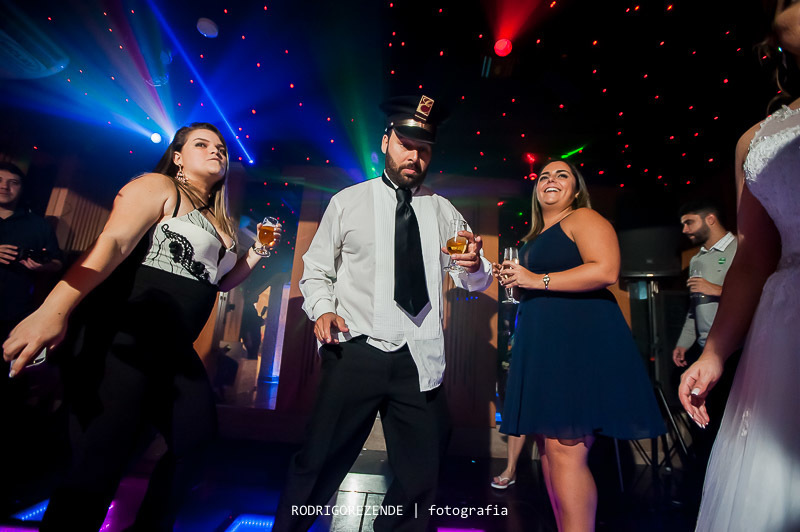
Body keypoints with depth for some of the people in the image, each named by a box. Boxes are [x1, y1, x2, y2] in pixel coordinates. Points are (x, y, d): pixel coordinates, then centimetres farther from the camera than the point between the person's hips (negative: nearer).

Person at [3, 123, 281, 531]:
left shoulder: (218, 221, 19)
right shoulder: (157, 187, -1)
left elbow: (221, 280, 25)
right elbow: (112, 243, -17)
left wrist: (258, 251, 11)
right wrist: (53, 310, -27)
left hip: (175, 353, 8)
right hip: (125, 341, -8)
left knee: (196, 436, 10)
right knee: (105, 454, -8)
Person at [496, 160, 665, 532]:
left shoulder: (584, 219, 1)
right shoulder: (536, 237, 24)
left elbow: (606, 270, -16)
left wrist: (538, 280, -15)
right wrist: (514, 283, 10)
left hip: (579, 343, -8)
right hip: (543, 347, 8)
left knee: (566, 449, -10)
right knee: (547, 447, 10)